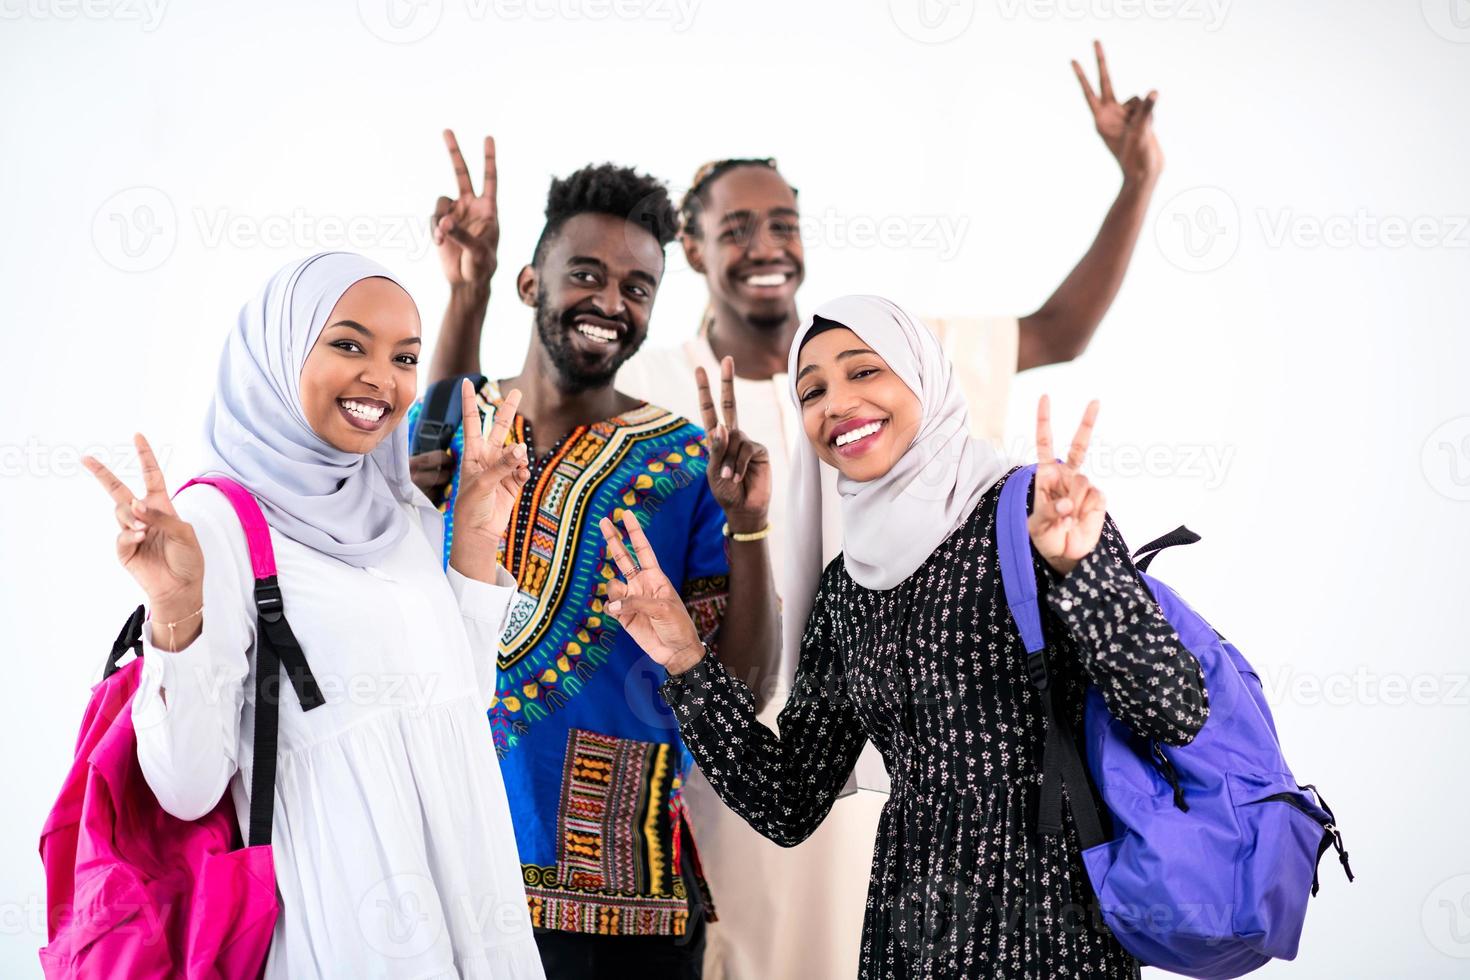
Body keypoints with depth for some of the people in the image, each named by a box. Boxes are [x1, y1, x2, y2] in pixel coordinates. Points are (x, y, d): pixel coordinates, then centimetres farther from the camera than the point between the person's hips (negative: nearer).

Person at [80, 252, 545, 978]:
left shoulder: (408, 512, 7)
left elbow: (461, 697, 11)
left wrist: (477, 539, 5)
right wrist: (175, 614, -31)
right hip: (343, 918, -6)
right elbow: (190, 787, -16)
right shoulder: (216, 520, -13)